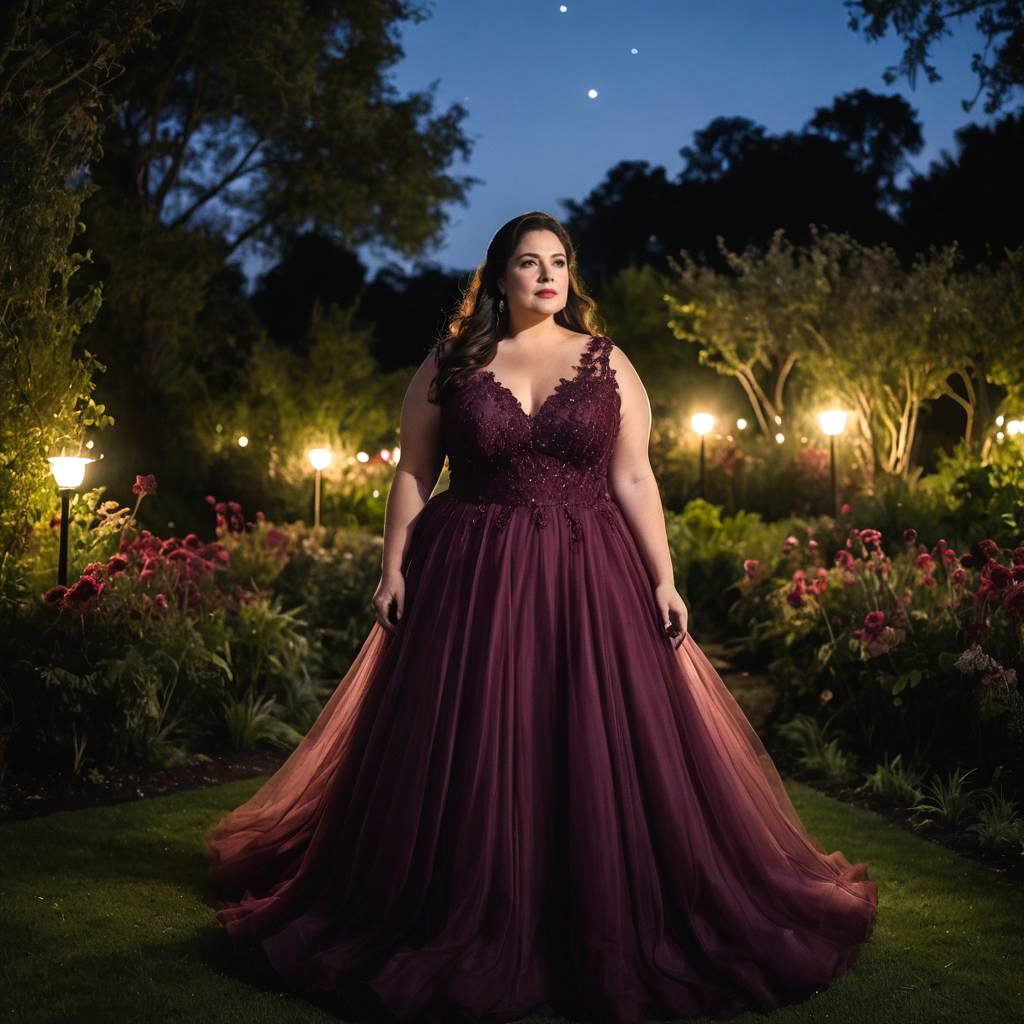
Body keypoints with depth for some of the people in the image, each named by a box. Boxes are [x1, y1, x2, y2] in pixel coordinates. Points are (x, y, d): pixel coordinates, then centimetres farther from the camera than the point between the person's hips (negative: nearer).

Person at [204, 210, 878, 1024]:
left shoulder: (607, 364, 5)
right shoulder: (449, 364, 5)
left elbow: (633, 480, 3)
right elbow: (413, 473, 6)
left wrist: (663, 579, -2)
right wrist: (394, 568, -2)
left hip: (585, 583, 0)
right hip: (468, 582, 0)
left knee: (594, 753, 2)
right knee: (463, 757, 4)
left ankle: (606, 938, 18)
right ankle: (465, 933, 22)